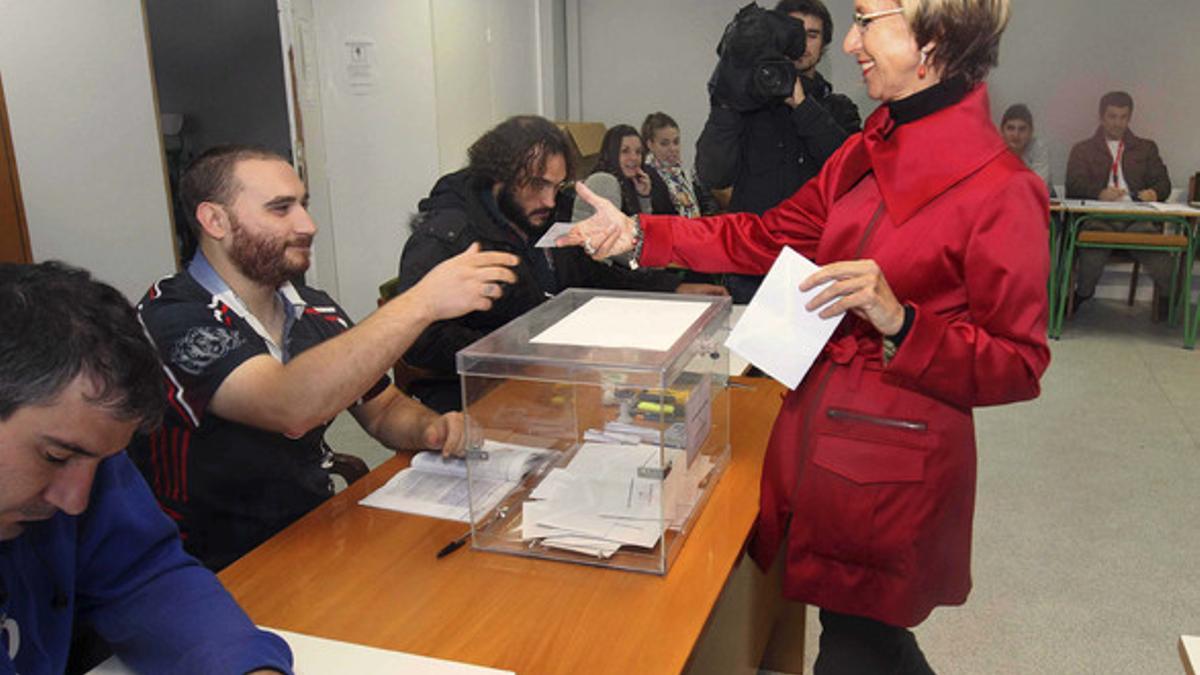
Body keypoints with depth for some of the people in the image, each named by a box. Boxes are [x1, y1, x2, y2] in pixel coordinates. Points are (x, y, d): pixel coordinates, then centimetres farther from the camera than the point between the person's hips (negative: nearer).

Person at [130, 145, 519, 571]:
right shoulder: (172, 317, -16)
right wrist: (421, 302, -33)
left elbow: (382, 409, 15)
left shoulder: (314, 311, 5)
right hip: (227, 571, -6)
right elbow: (289, 408, -32)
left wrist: (430, 428, -8)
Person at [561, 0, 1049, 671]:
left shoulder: (999, 190, -17)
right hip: (815, 431, 7)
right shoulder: (871, 150, 6)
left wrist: (901, 321, -28)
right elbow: (770, 235, 14)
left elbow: (1020, 366, -13)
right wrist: (639, 233, 11)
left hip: (892, 463, -7)